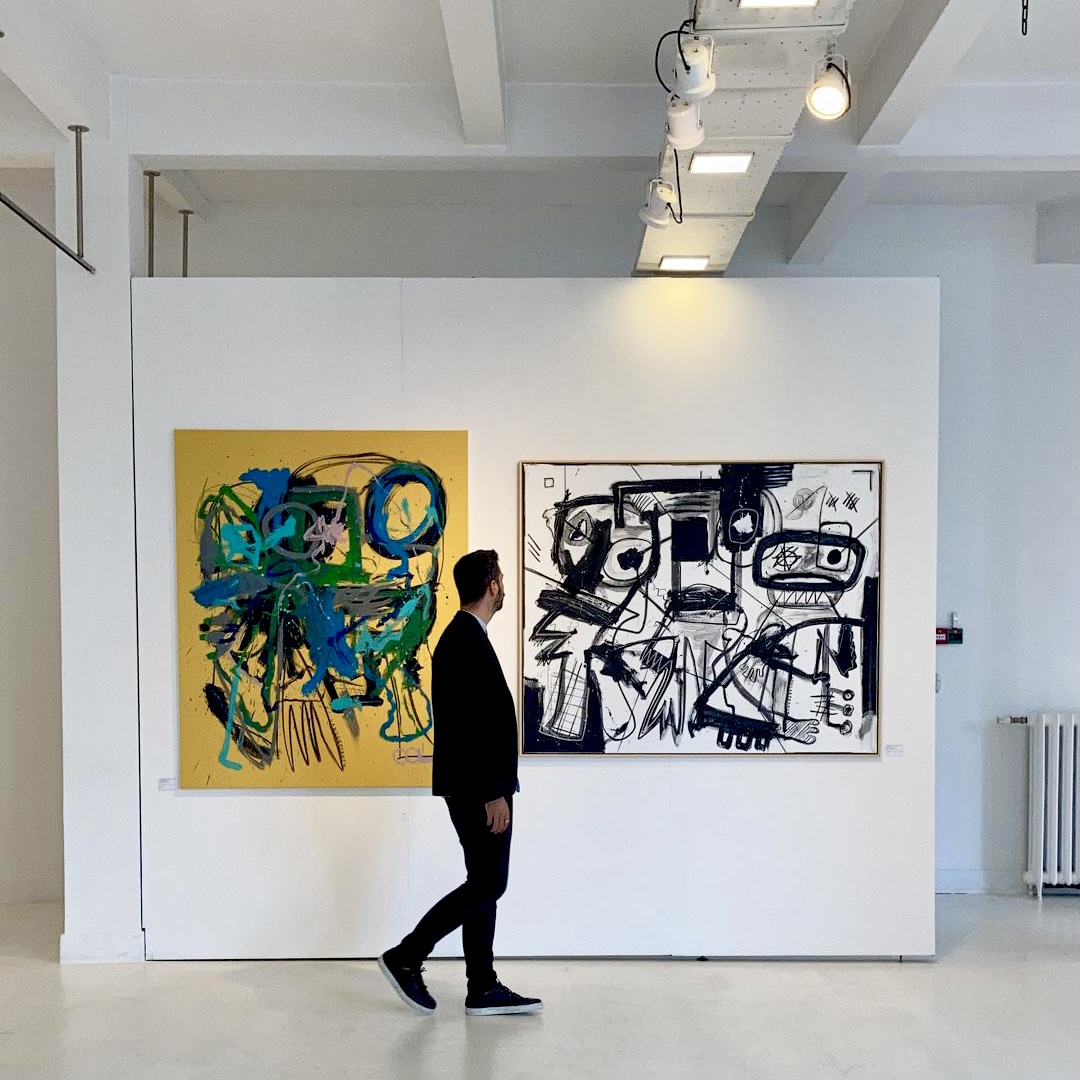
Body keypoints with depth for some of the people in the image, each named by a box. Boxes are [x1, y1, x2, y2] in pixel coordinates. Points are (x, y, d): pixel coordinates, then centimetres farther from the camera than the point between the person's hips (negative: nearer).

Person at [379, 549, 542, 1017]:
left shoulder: (463, 637, 14)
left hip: (478, 787, 10)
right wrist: (494, 794, -21)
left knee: (485, 884, 11)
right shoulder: (468, 642, -19)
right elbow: (472, 728, -23)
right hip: (478, 789, -10)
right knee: (486, 885, -4)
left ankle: (484, 989, 17)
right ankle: (406, 957, 4)